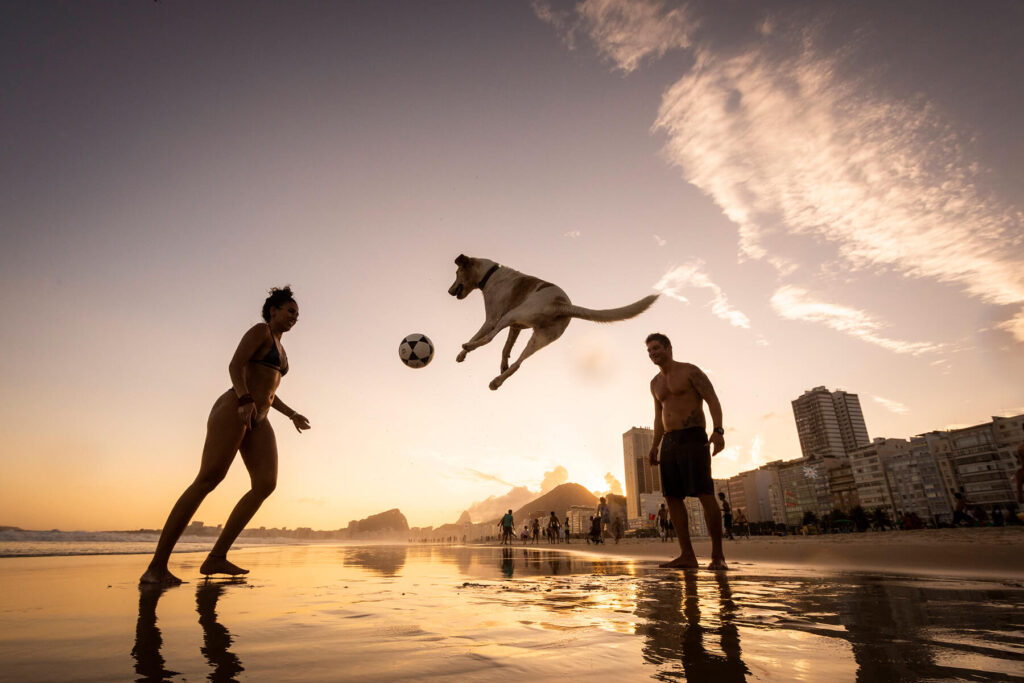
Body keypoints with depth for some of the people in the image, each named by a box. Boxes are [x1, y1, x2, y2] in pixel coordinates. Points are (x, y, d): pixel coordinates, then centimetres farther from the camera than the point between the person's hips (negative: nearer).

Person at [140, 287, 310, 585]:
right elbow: (235, 366, -11)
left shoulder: (279, 348, 28)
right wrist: (246, 401, -25)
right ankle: (156, 567, -16)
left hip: (258, 421, 8)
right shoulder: (260, 330, 4)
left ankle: (216, 558, -10)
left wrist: (291, 414, 30)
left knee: (266, 484, -11)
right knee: (208, 479, -19)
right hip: (234, 409, -8)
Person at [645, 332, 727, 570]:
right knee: (672, 497, -1)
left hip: (693, 438, -7)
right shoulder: (655, 383, 19)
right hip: (669, 442, 7)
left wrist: (718, 431, -22)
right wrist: (654, 446, 14)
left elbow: (713, 400, -7)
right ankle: (687, 556, 2)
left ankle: (718, 556, -4)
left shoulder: (690, 371, -1)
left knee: (705, 495, -12)